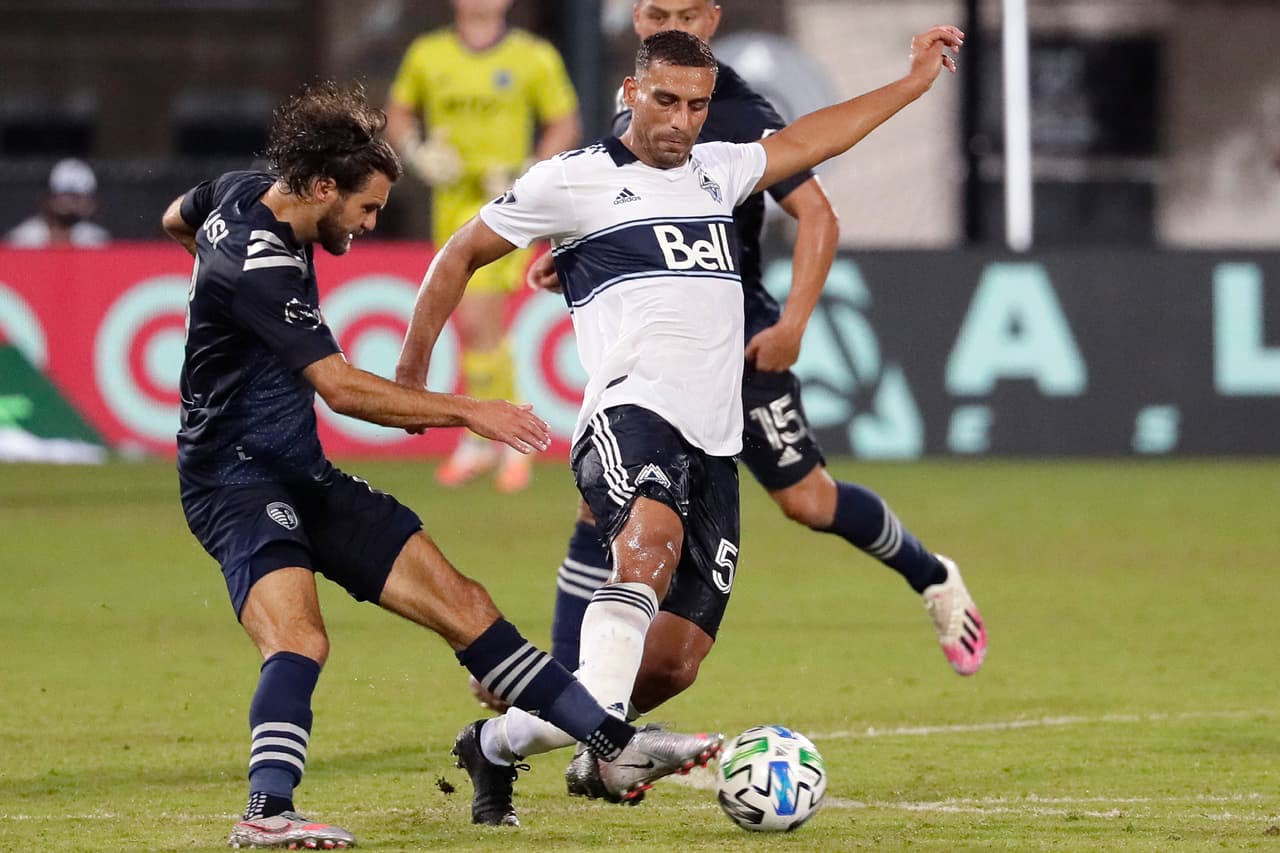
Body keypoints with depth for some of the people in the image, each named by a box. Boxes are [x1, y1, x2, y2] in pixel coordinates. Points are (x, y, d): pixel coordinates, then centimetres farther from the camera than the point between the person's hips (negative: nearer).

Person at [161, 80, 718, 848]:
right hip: (236, 479, -10)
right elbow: (343, 388, -26)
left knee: (463, 604, 5)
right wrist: (466, 411, -21)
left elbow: (178, 220, 32)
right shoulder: (261, 267, -23)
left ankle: (616, 746, 6)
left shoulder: (240, 194, 7)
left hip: (301, 475, 10)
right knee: (299, 636, -35)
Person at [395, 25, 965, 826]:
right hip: (631, 415, -6)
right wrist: (412, 373, 14)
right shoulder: (574, 181, 5)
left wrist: (915, 81, 42)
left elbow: (806, 141, 39)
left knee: (678, 655, -3)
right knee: (653, 536, -40)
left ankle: (503, 739, 13)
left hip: (714, 444, 6)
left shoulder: (714, 172, 23)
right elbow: (461, 255, 14)